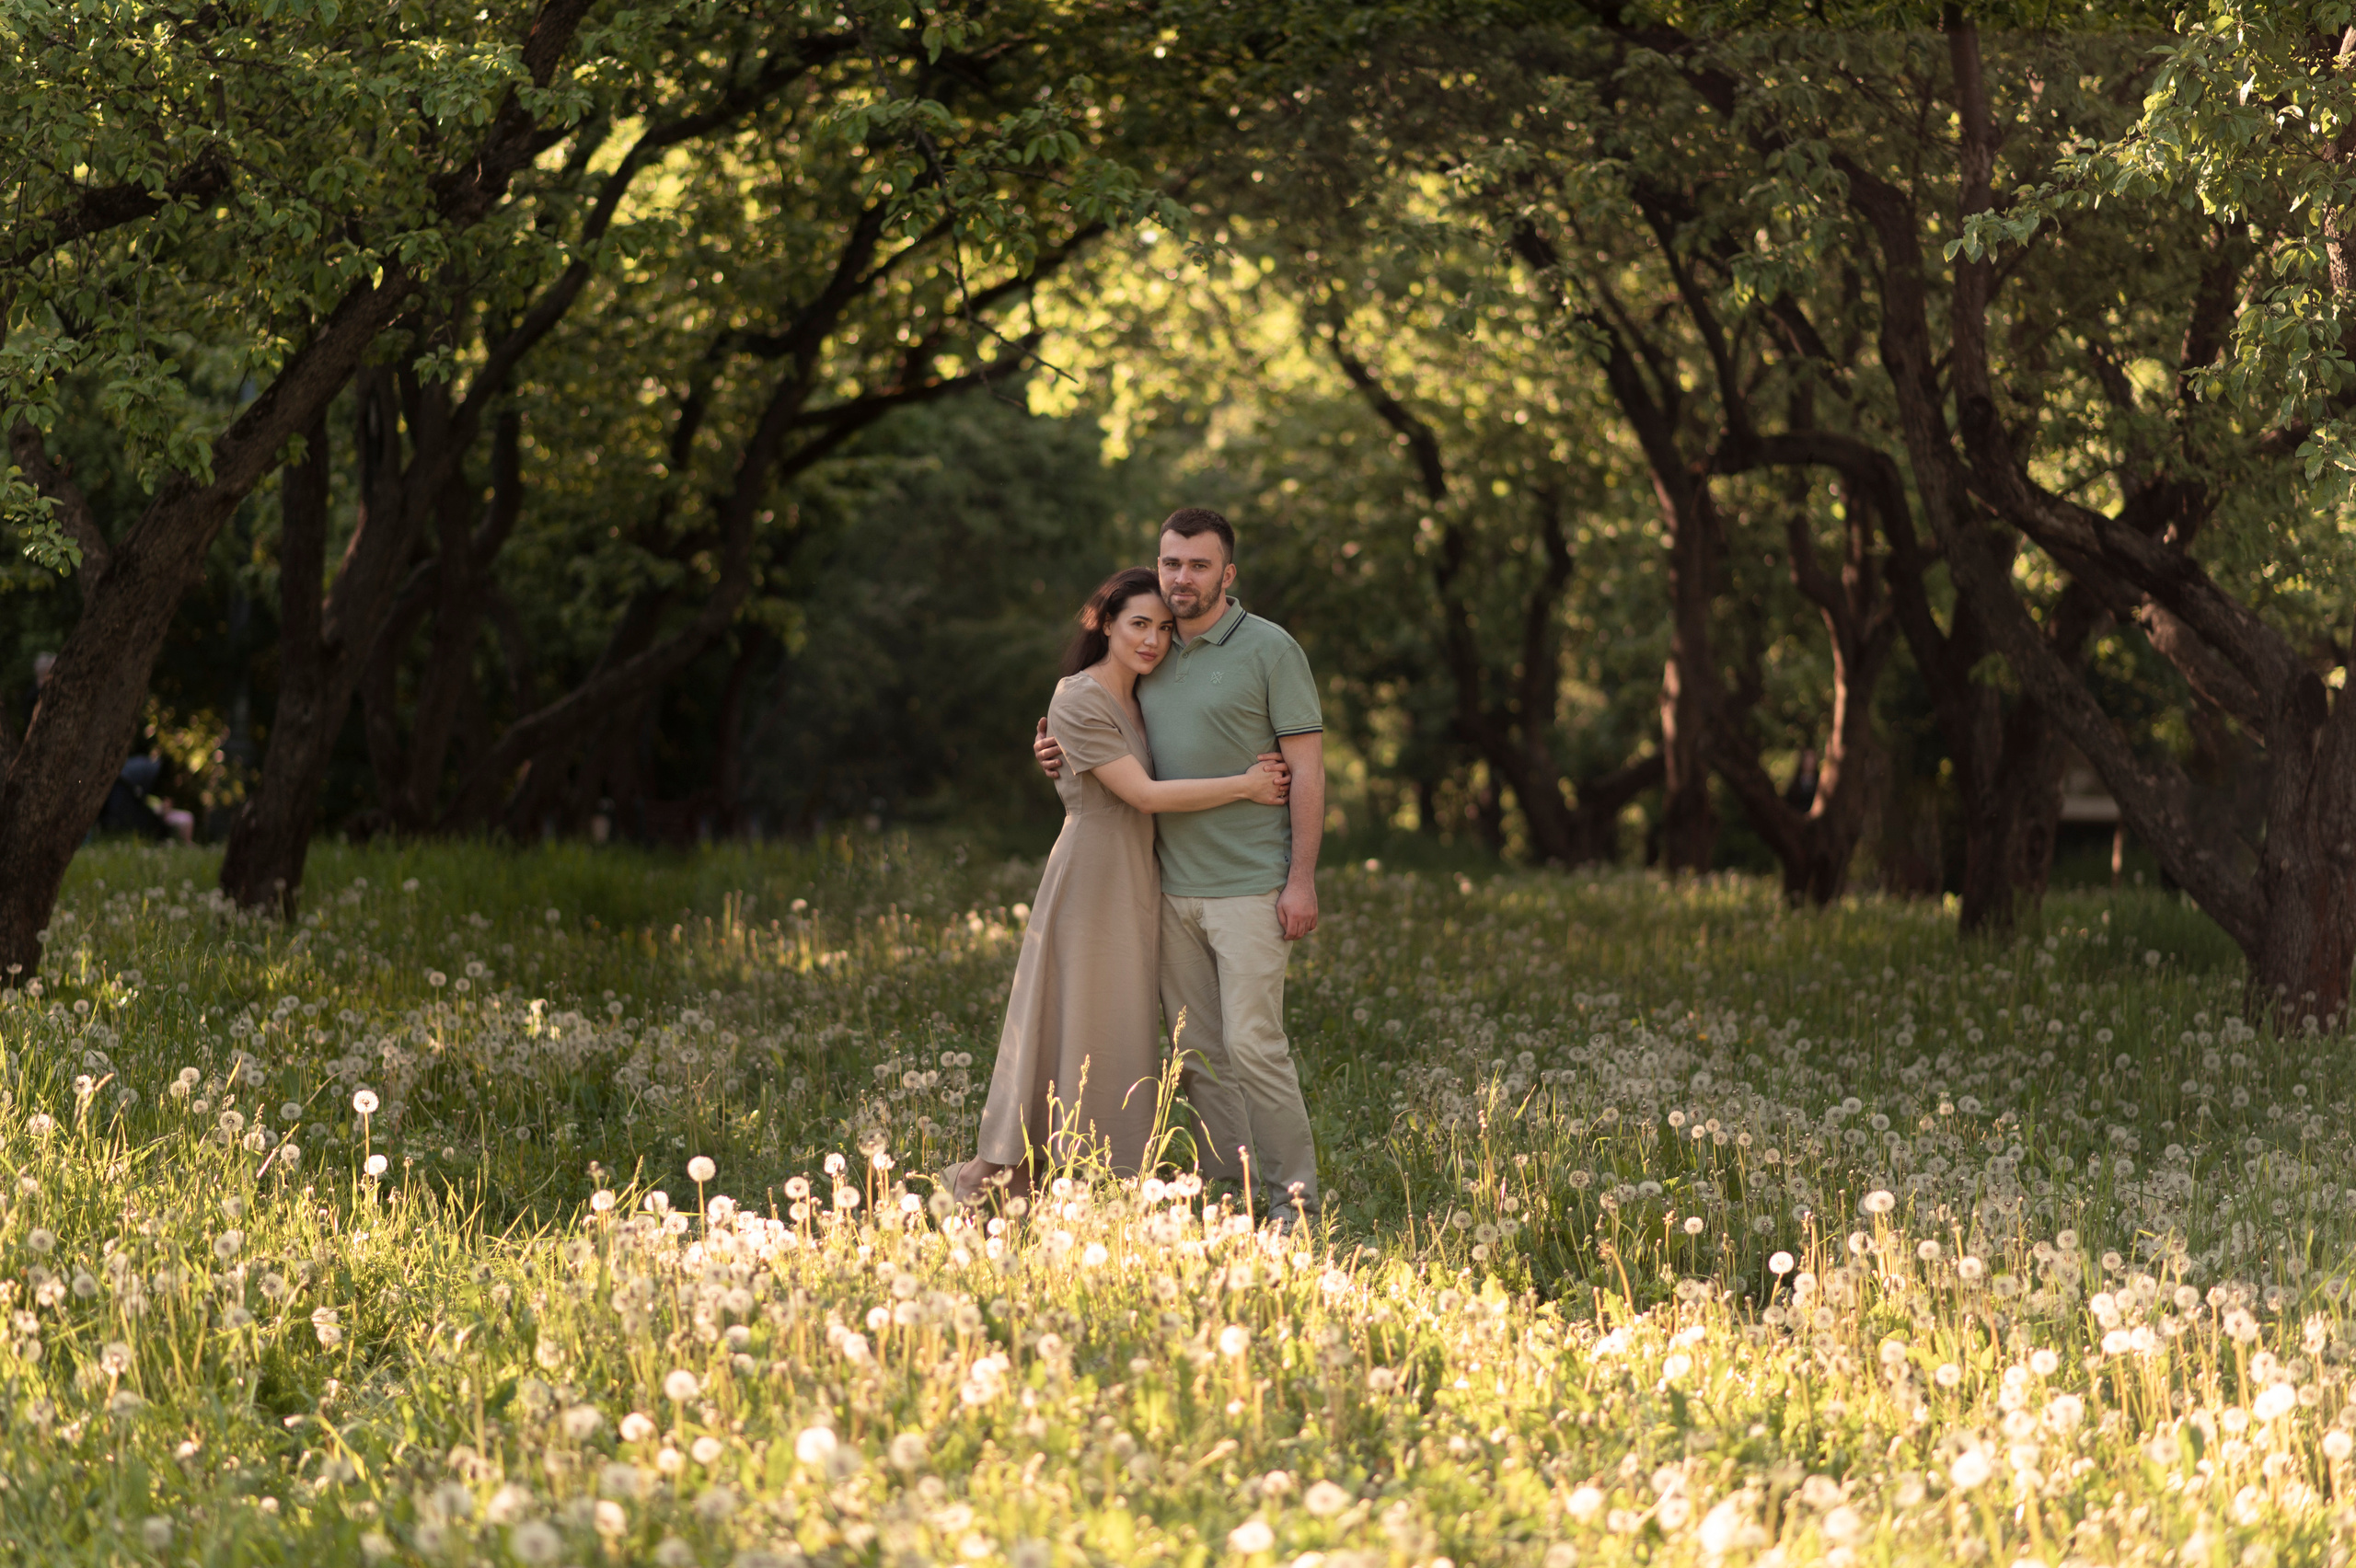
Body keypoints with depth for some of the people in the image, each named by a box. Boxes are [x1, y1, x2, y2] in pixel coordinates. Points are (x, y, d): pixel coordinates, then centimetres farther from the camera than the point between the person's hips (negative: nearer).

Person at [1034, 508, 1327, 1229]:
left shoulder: (1271, 650, -6)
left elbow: (1307, 767, -8)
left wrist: (1303, 879, -15)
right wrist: (1062, 754, 7)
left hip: (1250, 888, -7)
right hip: (1175, 886, 7)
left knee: (1253, 1046, -11)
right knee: (1197, 1052, 7)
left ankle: (1292, 1200, -3)